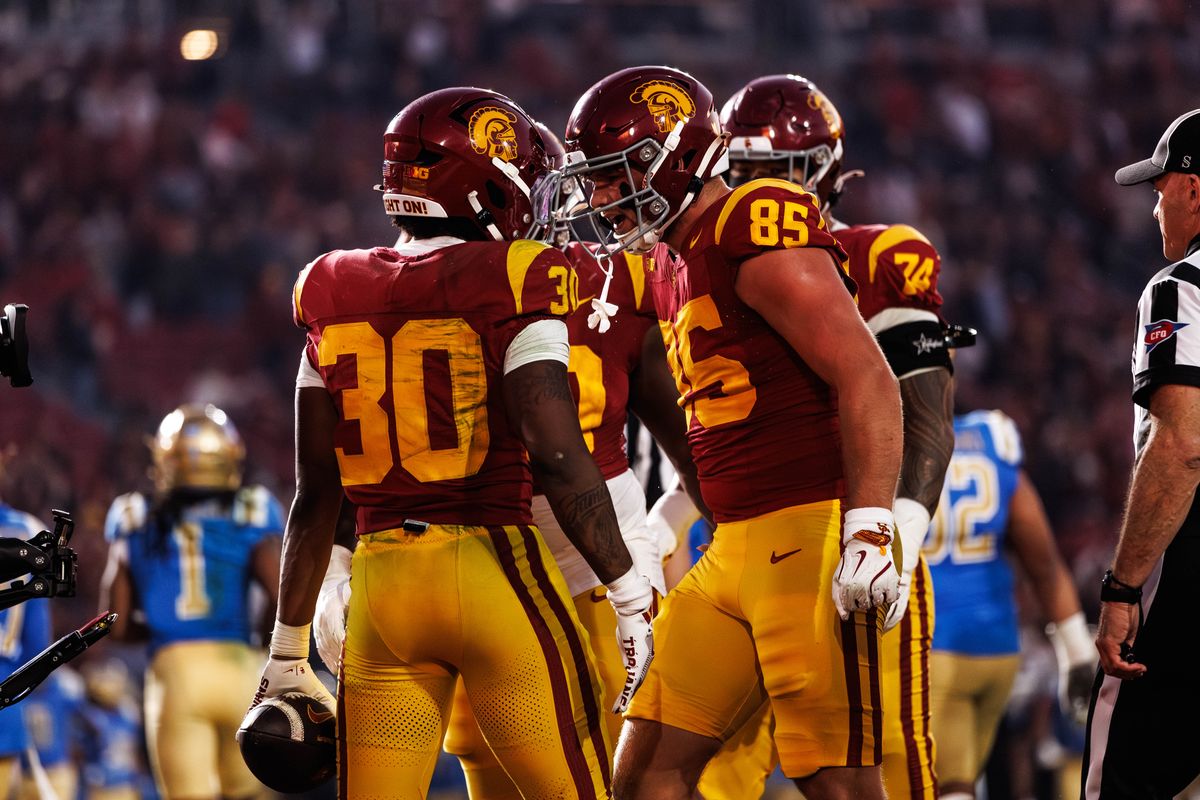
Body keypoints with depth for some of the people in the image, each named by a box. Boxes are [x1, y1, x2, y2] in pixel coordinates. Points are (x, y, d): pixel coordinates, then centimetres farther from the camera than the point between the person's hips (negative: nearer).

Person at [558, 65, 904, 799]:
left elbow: (866, 379, -18)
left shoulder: (758, 231, -11)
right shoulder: (674, 269, 18)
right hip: (736, 548, 10)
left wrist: (870, 529, -25)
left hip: (813, 539, -10)